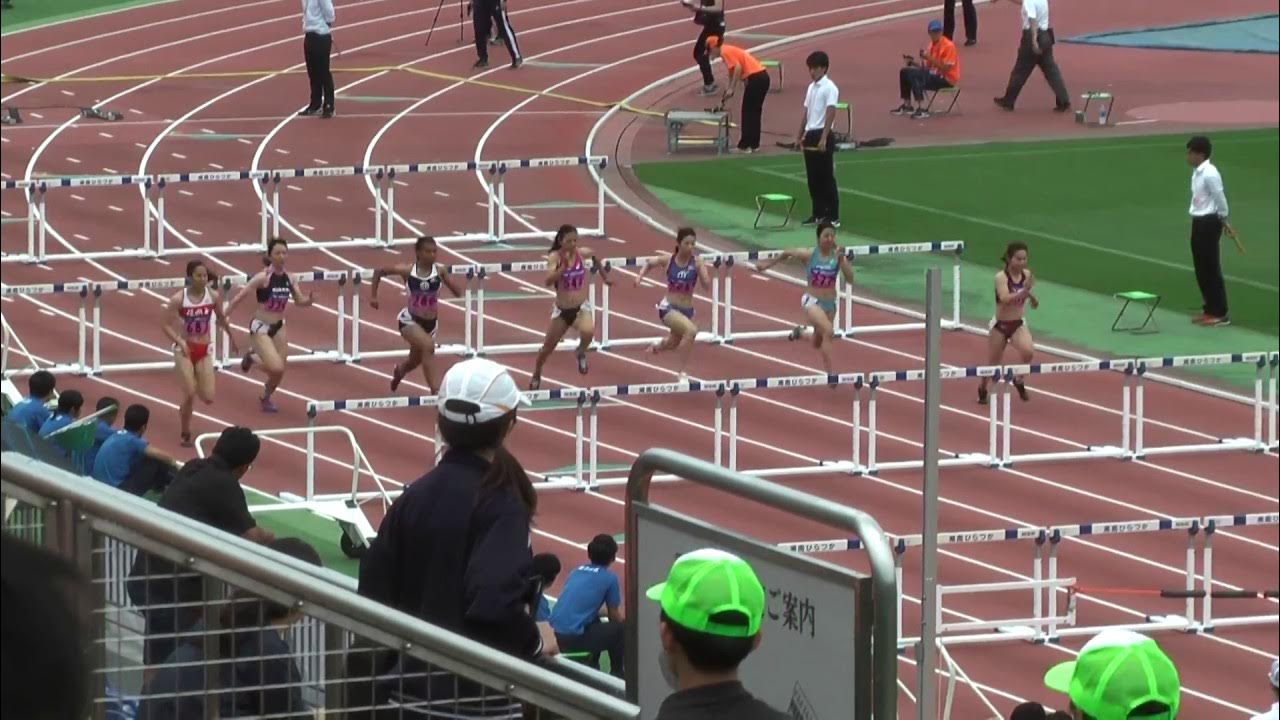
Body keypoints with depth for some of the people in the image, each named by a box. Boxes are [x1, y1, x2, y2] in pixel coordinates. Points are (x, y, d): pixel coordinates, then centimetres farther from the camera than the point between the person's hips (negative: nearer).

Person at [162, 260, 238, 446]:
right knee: (189, 395, -9)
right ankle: (185, 434, 12)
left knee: (208, 398, -3)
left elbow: (221, 318, 13)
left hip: (204, 351, 3)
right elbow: (165, 324, -10)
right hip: (185, 351, -3)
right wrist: (179, 341, -24)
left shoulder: (213, 296, -6)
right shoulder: (179, 299, -15)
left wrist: (231, 338, 24)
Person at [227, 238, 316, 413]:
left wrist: (310, 299, -15)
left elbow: (300, 301, 8)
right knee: (276, 368, -19)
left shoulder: (288, 278, -1)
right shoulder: (263, 278, -18)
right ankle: (252, 355, 13)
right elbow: (239, 297, -14)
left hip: (278, 327, 6)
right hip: (261, 327, -6)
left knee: (279, 370, 8)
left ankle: (266, 398, 36)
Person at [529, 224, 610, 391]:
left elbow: (595, 257, 17)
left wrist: (604, 276, 25)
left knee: (588, 331, -32)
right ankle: (536, 375, 43)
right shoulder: (555, 257, -15)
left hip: (581, 308, 0)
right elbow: (548, 281, -29)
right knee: (547, 347, 13)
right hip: (562, 310, 0)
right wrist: (563, 267, -41)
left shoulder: (582, 253, -8)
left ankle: (581, 353, 3)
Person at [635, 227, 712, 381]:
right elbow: (649, 263, 10)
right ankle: (683, 373, -21)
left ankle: (657, 347, 66)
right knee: (691, 330, -31)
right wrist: (640, 276, -4)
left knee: (674, 343, 27)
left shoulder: (697, 262, -10)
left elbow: (706, 285, -17)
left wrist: (702, 269, -31)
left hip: (686, 309, 3)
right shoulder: (668, 259, -10)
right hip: (668, 307, -3)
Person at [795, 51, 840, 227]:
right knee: (813, 177, 9)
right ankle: (818, 214, 16)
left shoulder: (829, 88, -10)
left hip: (822, 135, -8)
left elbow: (830, 114, -16)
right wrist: (800, 136, 19)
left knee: (826, 177, -5)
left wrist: (823, 138, -22)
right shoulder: (811, 88, 14)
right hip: (810, 134, 8)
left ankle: (833, 217, -3)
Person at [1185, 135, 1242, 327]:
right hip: (1199, 222, 10)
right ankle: (1210, 309, 23)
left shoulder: (1210, 174, -20)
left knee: (1211, 269, -6)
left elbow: (1220, 198, -16)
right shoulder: (1197, 172, 10)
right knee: (1201, 269, 14)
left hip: (1209, 222, -10)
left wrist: (1224, 220, -5)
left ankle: (1220, 314, -1)